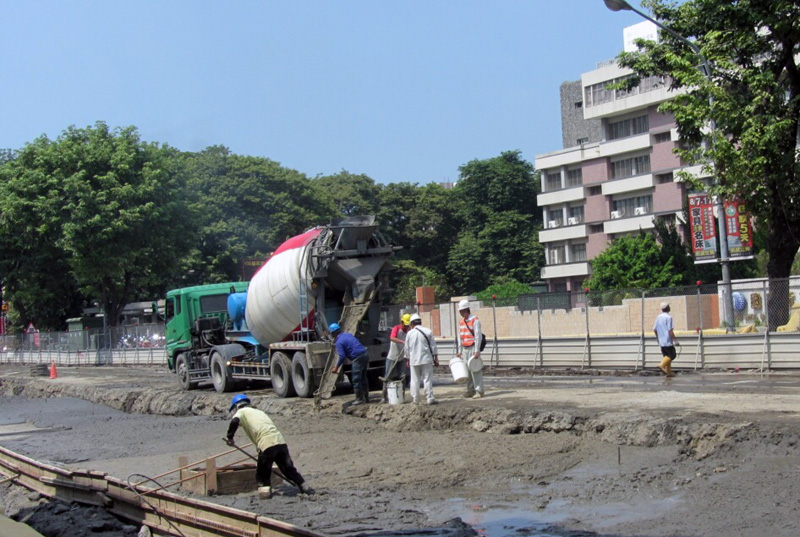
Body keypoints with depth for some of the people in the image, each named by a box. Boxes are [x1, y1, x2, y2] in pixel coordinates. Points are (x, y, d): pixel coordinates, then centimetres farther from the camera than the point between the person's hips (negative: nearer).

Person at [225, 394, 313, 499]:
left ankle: (265, 490, 1)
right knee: (288, 467, 17)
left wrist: (229, 437, 2)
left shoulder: (241, 412, 13)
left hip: (267, 444, -6)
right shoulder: (259, 411, 33)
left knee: (263, 472, 11)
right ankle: (303, 486, 18)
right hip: (280, 441, 6)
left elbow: (234, 421, -11)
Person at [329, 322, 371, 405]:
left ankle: (359, 399, 3)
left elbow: (342, 357, -13)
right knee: (363, 378, 17)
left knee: (356, 380, 0)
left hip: (358, 358, -9)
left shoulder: (339, 342, -8)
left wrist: (336, 368, -6)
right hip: (365, 354, 9)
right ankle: (366, 398, 23)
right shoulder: (348, 335, 18)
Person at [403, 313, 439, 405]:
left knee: (415, 380, 7)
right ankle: (430, 398, -3)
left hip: (414, 360, 1)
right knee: (427, 379, 1)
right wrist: (435, 358, 8)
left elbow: (407, 348, 7)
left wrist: (408, 359, 20)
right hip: (426, 359, -1)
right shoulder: (428, 331, 0)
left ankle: (415, 399, 10)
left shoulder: (409, 333, 0)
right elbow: (433, 346, 2)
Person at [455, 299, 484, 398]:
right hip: (465, 349, 7)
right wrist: (459, 351, 15)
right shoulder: (461, 322, 14)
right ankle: (471, 390, 13)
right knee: (467, 370, 7)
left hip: (473, 348, -7)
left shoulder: (475, 320, -9)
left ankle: (479, 391, -6)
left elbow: (478, 336, -13)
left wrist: (477, 351, -17)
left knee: (475, 370, -8)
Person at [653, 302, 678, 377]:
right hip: (668, 341, -8)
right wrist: (675, 340, -13)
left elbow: (654, 329, 13)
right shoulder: (668, 317, -12)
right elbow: (670, 330, -18)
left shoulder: (658, 317, 10)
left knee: (667, 356, 12)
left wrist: (658, 338, 26)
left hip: (661, 341, 8)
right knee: (672, 355, -3)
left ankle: (669, 372, 11)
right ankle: (662, 365, -18)